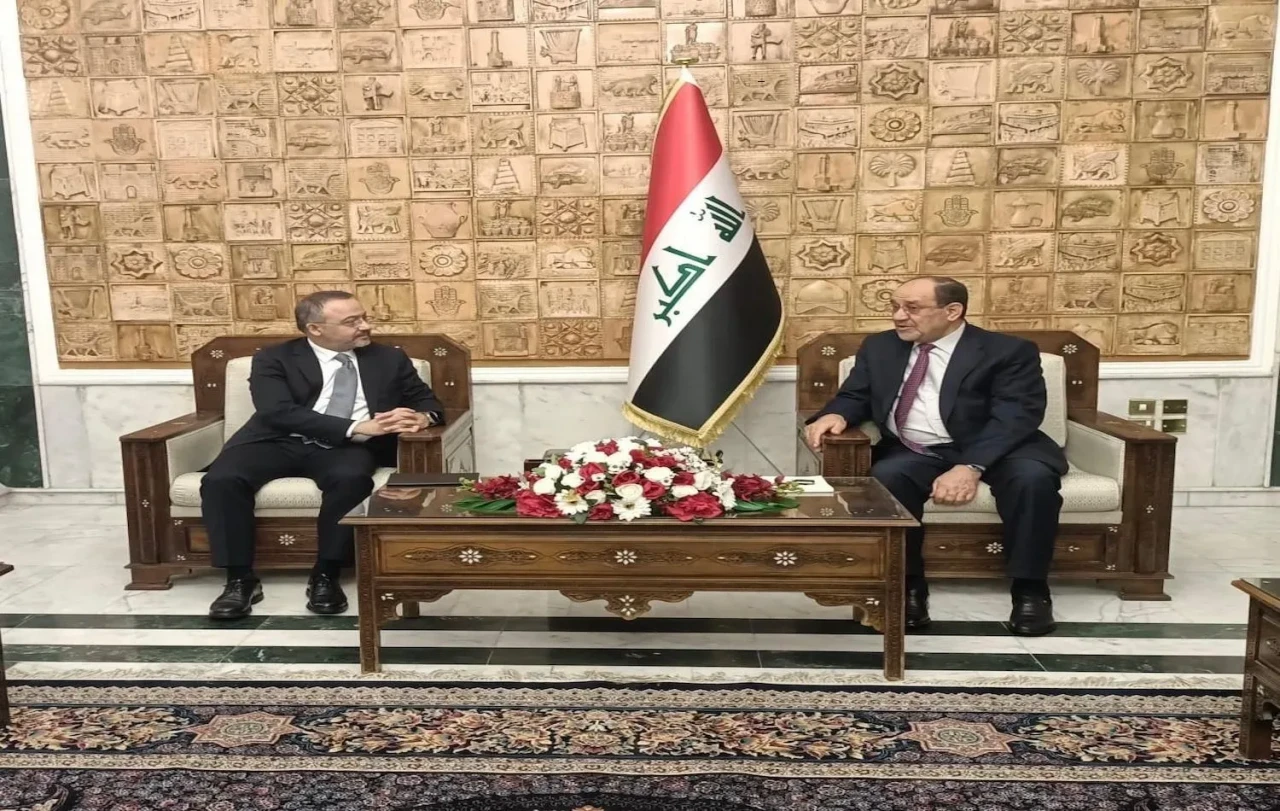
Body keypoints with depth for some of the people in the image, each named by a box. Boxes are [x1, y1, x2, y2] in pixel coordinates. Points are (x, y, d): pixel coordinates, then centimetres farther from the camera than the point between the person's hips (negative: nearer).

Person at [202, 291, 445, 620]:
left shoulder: (390, 359, 12)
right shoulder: (274, 359, 3)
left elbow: (428, 401, 14)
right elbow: (278, 413, -13)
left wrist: (422, 416, -14)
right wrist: (356, 427, -24)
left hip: (347, 448, 0)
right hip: (279, 442, 0)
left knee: (351, 478, -35)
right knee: (220, 479, -26)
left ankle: (325, 576, -19)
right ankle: (240, 579, -11)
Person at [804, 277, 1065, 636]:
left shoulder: (1008, 351, -5)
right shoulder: (879, 347, 10)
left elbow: (1015, 416, -17)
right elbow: (854, 397, 13)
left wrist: (970, 467, -33)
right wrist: (835, 414, -13)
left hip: (993, 448, -2)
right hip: (912, 453, 2)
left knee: (1033, 477, -32)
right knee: (884, 479, -31)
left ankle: (1030, 589, -13)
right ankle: (908, 585, -15)